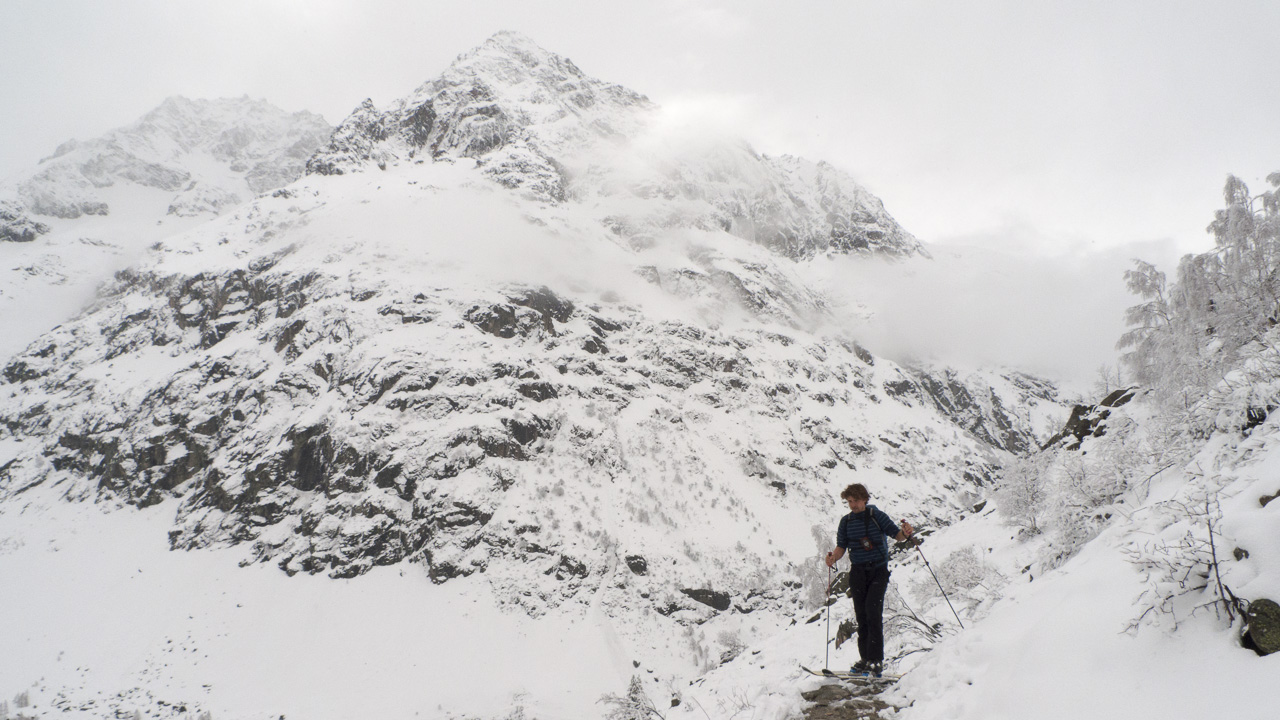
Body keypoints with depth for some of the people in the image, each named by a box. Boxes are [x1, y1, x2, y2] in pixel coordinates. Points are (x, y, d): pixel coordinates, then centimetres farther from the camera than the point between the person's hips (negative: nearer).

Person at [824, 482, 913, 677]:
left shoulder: (876, 515, -2)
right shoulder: (846, 521, 9)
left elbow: (896, 535, -2)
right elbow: (841, 546, 9)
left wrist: (905, 533, -24)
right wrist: (833, 558, -12)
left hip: (878, 570, -4)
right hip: (858, 572, 4)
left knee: (873, 611, -17)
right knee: (861, 615, 3)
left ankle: (877, 659, -14)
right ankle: (865, 659, 10)